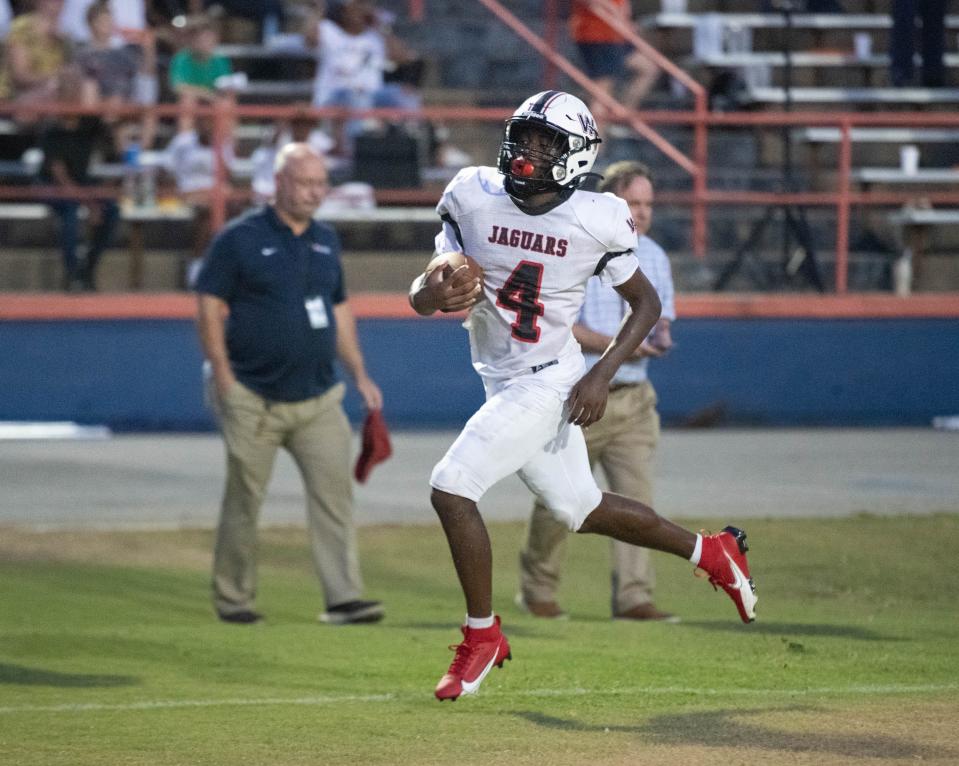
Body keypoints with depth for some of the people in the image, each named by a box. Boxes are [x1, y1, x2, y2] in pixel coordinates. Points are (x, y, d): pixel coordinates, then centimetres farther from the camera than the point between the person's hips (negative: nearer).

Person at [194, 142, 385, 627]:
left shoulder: (325, 241, 13)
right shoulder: (241, 239, -5)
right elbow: (210, 308, -7)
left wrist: (359, 374, 17)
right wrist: (223, 377, -14)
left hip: (318, 399, 5)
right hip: (254, 400, -5)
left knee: (334, 491, -7)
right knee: (244, 500, 3)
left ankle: (343, 598, -10)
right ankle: (233, 599, 16)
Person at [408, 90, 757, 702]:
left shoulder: (595, 221, -13)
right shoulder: (474, 198, -4)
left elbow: (646, 303, 0)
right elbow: (427, 290, 0)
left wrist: (603, 373, -12)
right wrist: (430, 295, -25)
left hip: (551, 382, -6)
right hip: (503, 383, 6)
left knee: (452, 487, -17)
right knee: (582, 509, 18)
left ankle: (482, 636, -2)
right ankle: (712, 553, 38)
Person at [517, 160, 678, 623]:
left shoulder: (654, 258, 10)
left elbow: (662, 313, 20)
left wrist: (661, 335, -5)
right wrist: (613, 345, -23)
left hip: (632, 398, 5)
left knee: (636, 495, -6)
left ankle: (633, 597, -7)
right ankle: (537, 592, 23)